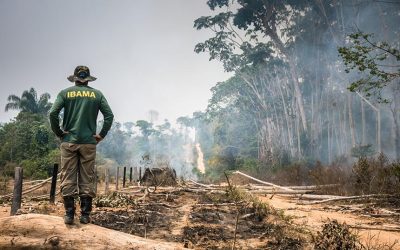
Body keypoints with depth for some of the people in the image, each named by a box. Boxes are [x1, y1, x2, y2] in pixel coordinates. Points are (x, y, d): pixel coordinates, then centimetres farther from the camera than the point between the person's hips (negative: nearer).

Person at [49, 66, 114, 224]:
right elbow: (109, 115, -2)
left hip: (69, 141, 0)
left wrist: (58, 133, 3)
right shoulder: (96, 94, 5)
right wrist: (101, 135, 4)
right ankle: (85, 215, 8)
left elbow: (53, 113, -7)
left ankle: (69, 215, 5)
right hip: (89, 142, 0)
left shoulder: (65, 93, 3)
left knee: (68, 179, 4)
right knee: (87, 179, 6)